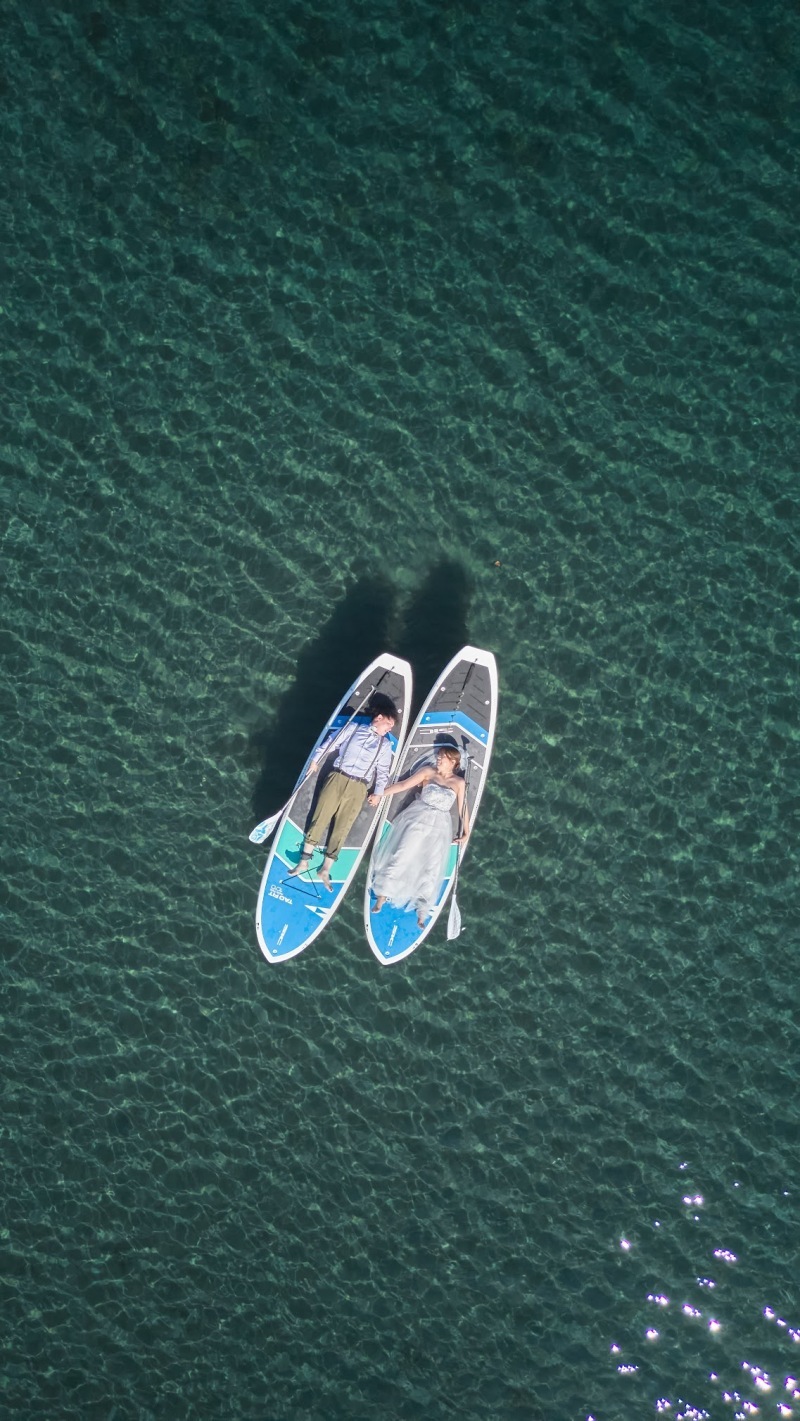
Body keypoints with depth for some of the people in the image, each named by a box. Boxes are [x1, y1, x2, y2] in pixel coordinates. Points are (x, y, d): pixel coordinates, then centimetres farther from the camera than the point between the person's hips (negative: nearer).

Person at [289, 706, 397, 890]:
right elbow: (331, 741, 12)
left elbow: (383, 771, 10)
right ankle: (303, 861, 2)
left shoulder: (385, 745, 14)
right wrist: (316, 760, 6)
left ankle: (325, 870, 2)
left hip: (358, 788, 1)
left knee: (341, 828, -3)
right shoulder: (353, 729, 10)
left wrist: (378, 793, 0)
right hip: (337, 778, -1)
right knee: (320, 818, -5)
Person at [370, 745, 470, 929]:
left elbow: (462, 808, 5)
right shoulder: (428, 771, 2)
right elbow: (404, 785, 2)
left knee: (431, 871, -2)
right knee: (401, 857, -5)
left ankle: (422, 913, 8)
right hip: (418, 819, -1)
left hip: (440, 827, 1)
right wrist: (380, 794, 0)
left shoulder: (459, 782, 4)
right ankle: (382, 897, 10)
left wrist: (466, 832, -1)